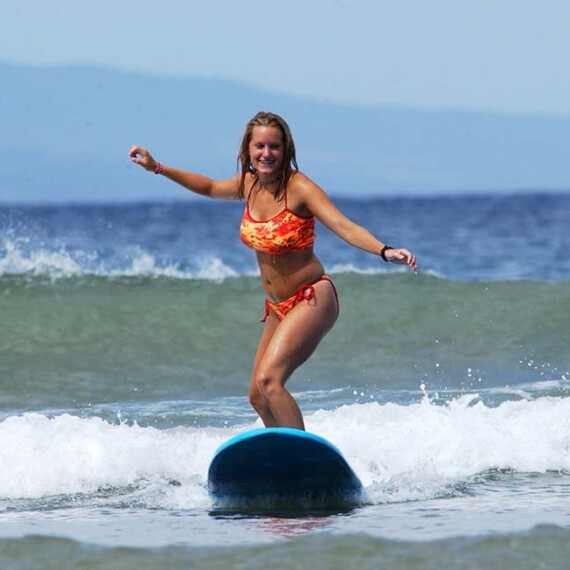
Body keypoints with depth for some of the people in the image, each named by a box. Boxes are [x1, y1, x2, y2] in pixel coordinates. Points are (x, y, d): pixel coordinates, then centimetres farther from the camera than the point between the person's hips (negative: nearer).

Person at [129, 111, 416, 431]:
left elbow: (345, 227, -32)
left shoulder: (298, 188, -20)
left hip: (311, 300, -8)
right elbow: (210, 188, 23)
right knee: (259, 398, 13)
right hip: (279, 308, 8)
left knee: (268, 379, -26)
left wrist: (385, 252, -48)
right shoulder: (250, 184, 1)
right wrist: (157, 168, 22)